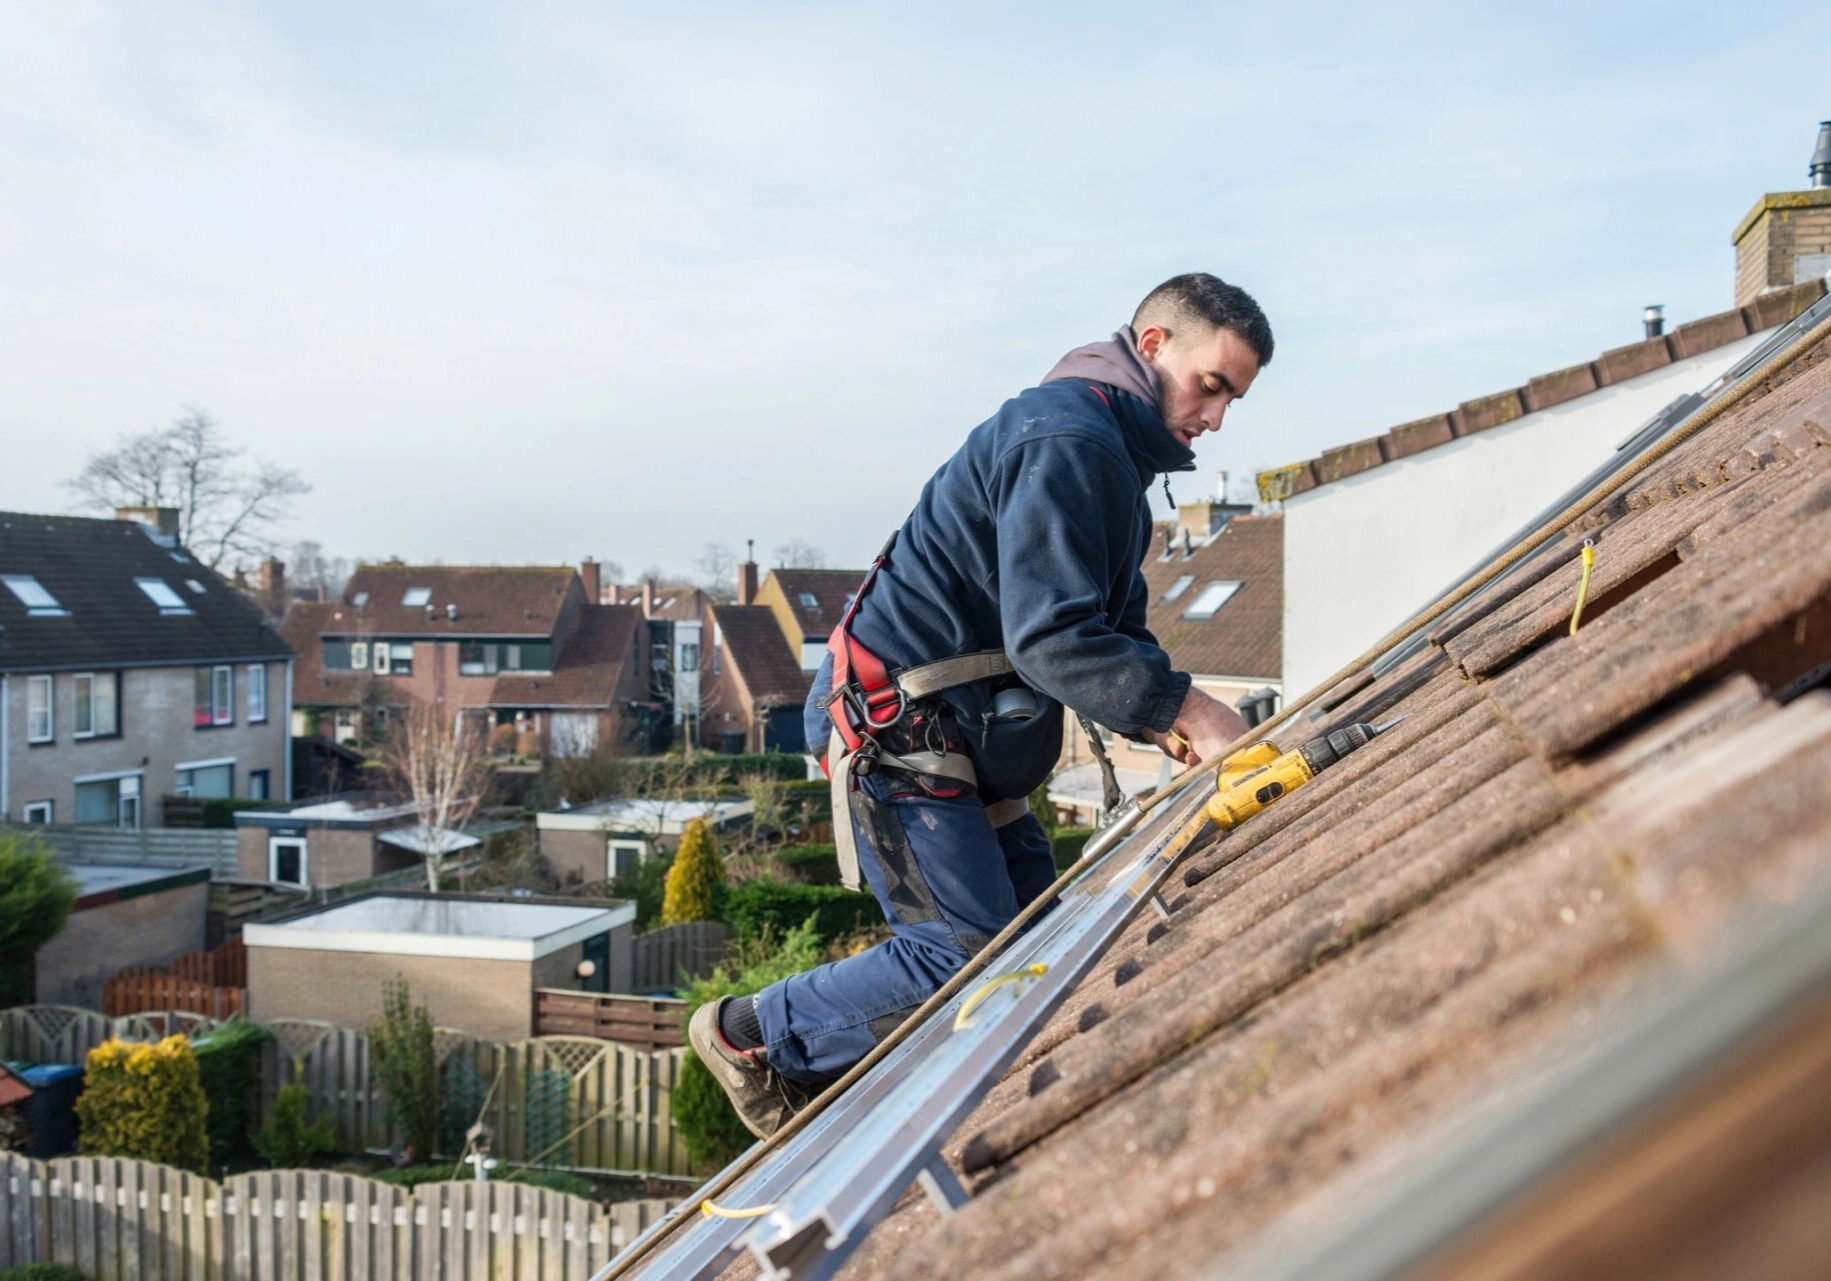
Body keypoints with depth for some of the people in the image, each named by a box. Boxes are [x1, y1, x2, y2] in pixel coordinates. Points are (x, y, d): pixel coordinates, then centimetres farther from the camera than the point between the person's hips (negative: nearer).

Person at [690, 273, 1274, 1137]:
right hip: (898, 732, -11)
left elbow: (1115, 629, 17)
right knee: (972, 954, -10)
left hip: (969, 740, 11)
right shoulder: (1068, 436, -17)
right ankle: (751, 1036, 8)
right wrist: (1185, 709, -25)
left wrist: (1166, 724, 0)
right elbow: (1049, 635, -27)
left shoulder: (1114, 452, 18)